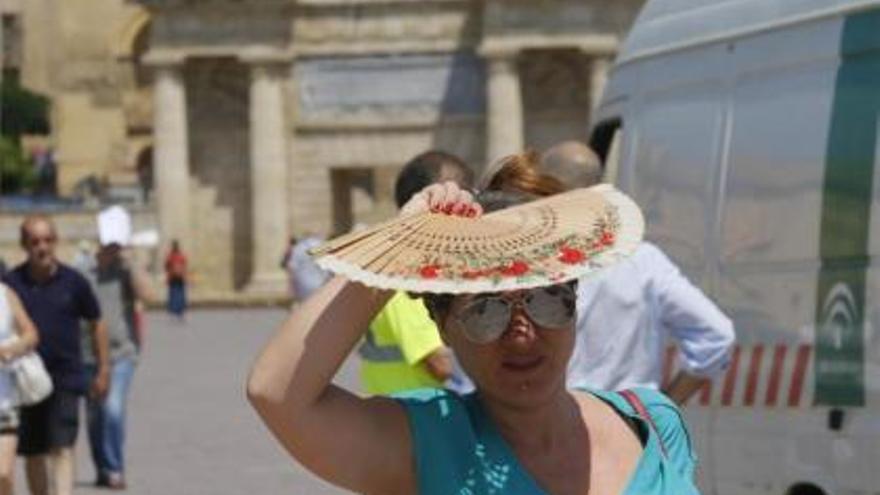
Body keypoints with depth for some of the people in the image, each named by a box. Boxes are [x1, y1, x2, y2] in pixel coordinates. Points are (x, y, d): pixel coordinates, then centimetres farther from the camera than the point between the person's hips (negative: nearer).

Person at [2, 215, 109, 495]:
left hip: (66, 379, -1)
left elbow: (96, 324, 10)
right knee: (33, 455, 9)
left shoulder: (73, 282, -1)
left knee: (62, 450, -12)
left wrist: (103, 370, 10)